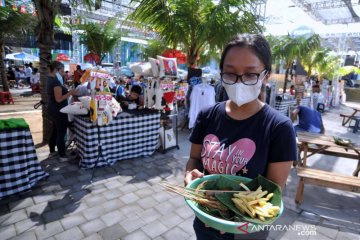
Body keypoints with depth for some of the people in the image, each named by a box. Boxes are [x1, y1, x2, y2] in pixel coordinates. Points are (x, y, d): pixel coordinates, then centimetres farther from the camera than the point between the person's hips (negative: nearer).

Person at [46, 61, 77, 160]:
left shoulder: (50, 79, 10)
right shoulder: (56, 81, -21)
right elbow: (59, 99, -24)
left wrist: (68, 92, 12)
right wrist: (70, 93, -19)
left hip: (53, 109, 10)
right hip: (58, 111, -10)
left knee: (55, 130, 21)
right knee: (61, 133, -2)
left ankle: (52, 151, 33)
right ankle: (62, 155, 7)